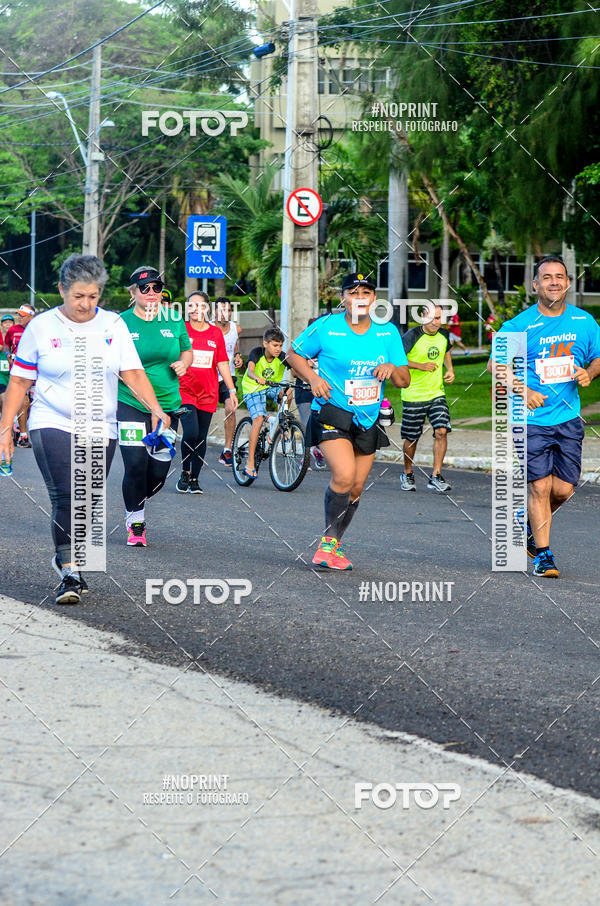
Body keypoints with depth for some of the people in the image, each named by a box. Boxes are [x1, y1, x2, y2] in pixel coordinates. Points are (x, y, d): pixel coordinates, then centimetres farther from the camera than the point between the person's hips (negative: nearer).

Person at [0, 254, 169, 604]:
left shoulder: (113, 325, 5)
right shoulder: (41, 327, 1)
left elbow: (133, 372, 1)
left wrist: (154, 407, -15)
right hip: (53, 425, -3)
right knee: (66, 499, -16)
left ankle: (66, 557, 29)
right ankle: (70, 574, -13)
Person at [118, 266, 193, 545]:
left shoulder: (174, 321, 5)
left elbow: (187, 351, 19)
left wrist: (183, 364, -1)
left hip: (168, 405, 3)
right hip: (131, 404, -3)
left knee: (159, 472, 3)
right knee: (136, 465, -12)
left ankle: (136, 501, 36)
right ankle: (135, 523, 9)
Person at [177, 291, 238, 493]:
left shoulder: (216, 333, 9)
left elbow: (222, 363, 12)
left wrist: (231, 390, 7)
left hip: (208, 393, 3)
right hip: (185, 391, -3)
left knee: (201, 438, 5)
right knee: (191, 433, -18)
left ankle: (194, 479, 16)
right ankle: (185, 472, 3)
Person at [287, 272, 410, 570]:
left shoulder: (388, 332, 2)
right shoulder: (325, 328, -8)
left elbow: (405, 380, 5)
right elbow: (294, 354, 5)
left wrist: (392, 369, -17)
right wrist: (313, 378, -12)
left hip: (368, 419, 5)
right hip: (331, 412, -5)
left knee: (356, 488, 8)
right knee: (344, 475, -23)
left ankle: (335, 545, 28)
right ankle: (328, 540, -5)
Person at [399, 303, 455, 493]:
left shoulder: (444, 335, 3)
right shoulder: (412, 336, -14)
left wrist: (450, 369, 10)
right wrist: (420, 366, -21)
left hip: (437, 393, 4)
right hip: (413, 395, -4)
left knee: (441, 431, -12)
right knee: (412, 438, 6)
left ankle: (435, 477, -6)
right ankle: (408, 474, 28)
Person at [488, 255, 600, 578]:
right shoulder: (519, 325, -6)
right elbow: (495, 363, -6)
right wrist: (523, 390, -19)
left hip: (569, 419, 4)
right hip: (531, 419, -3)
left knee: (564, 488, 2)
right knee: (539, 486, -6)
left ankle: (531, 523, 32)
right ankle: (543, 554, 7)